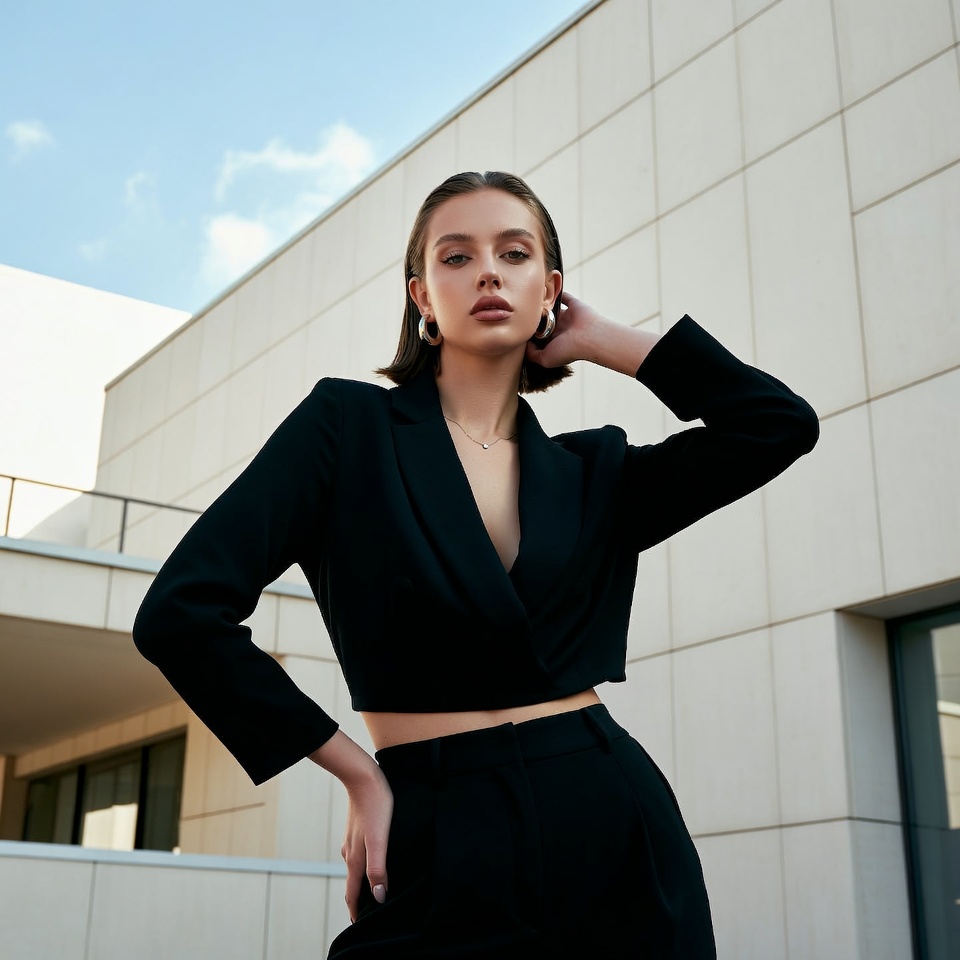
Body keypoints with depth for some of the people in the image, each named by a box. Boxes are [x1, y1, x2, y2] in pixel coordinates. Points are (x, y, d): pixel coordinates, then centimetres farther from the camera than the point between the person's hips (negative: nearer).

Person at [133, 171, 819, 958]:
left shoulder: (595, 471, 8)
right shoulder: (351, 426, -1)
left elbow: (782, 423, -2)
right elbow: (182, 613, -9)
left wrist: (607, 340, 5)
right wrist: (358, 772, -5)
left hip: (620, 835, 4)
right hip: (443, 846, -3)